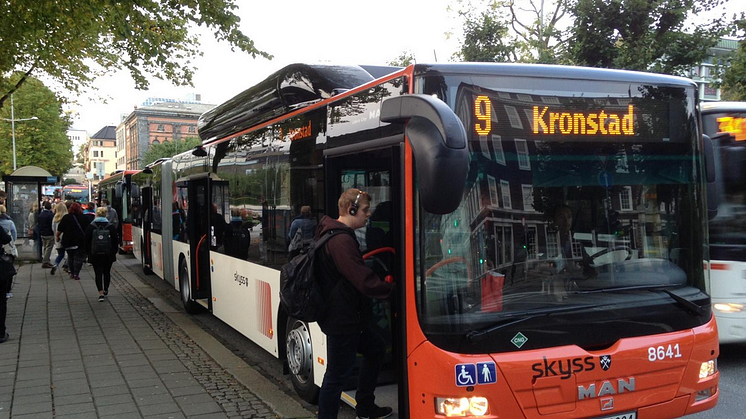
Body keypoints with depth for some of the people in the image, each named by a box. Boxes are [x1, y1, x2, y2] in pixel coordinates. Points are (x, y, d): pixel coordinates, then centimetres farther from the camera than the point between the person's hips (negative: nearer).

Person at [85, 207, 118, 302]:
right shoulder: (111, 226, -3)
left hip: (95, 255, -1)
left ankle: (101, 292, -12)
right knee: (107, 272, 16)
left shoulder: (90, 226, -4)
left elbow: (87, 241, -1)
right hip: (108, 254, 1)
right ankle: (105, 290, 28)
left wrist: (88, 252, 10)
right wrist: (114, 252, 12)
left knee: (98, 273, 1)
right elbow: (115, 241, 1)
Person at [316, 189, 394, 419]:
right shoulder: (342, 240, -24)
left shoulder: (333, 234, 10)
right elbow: (365, 281, -29)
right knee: (337, 375, -1)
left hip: (349, 316, 11)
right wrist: (395, 289, -20)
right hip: (342, 320, -11)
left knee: (376, 348, 24)